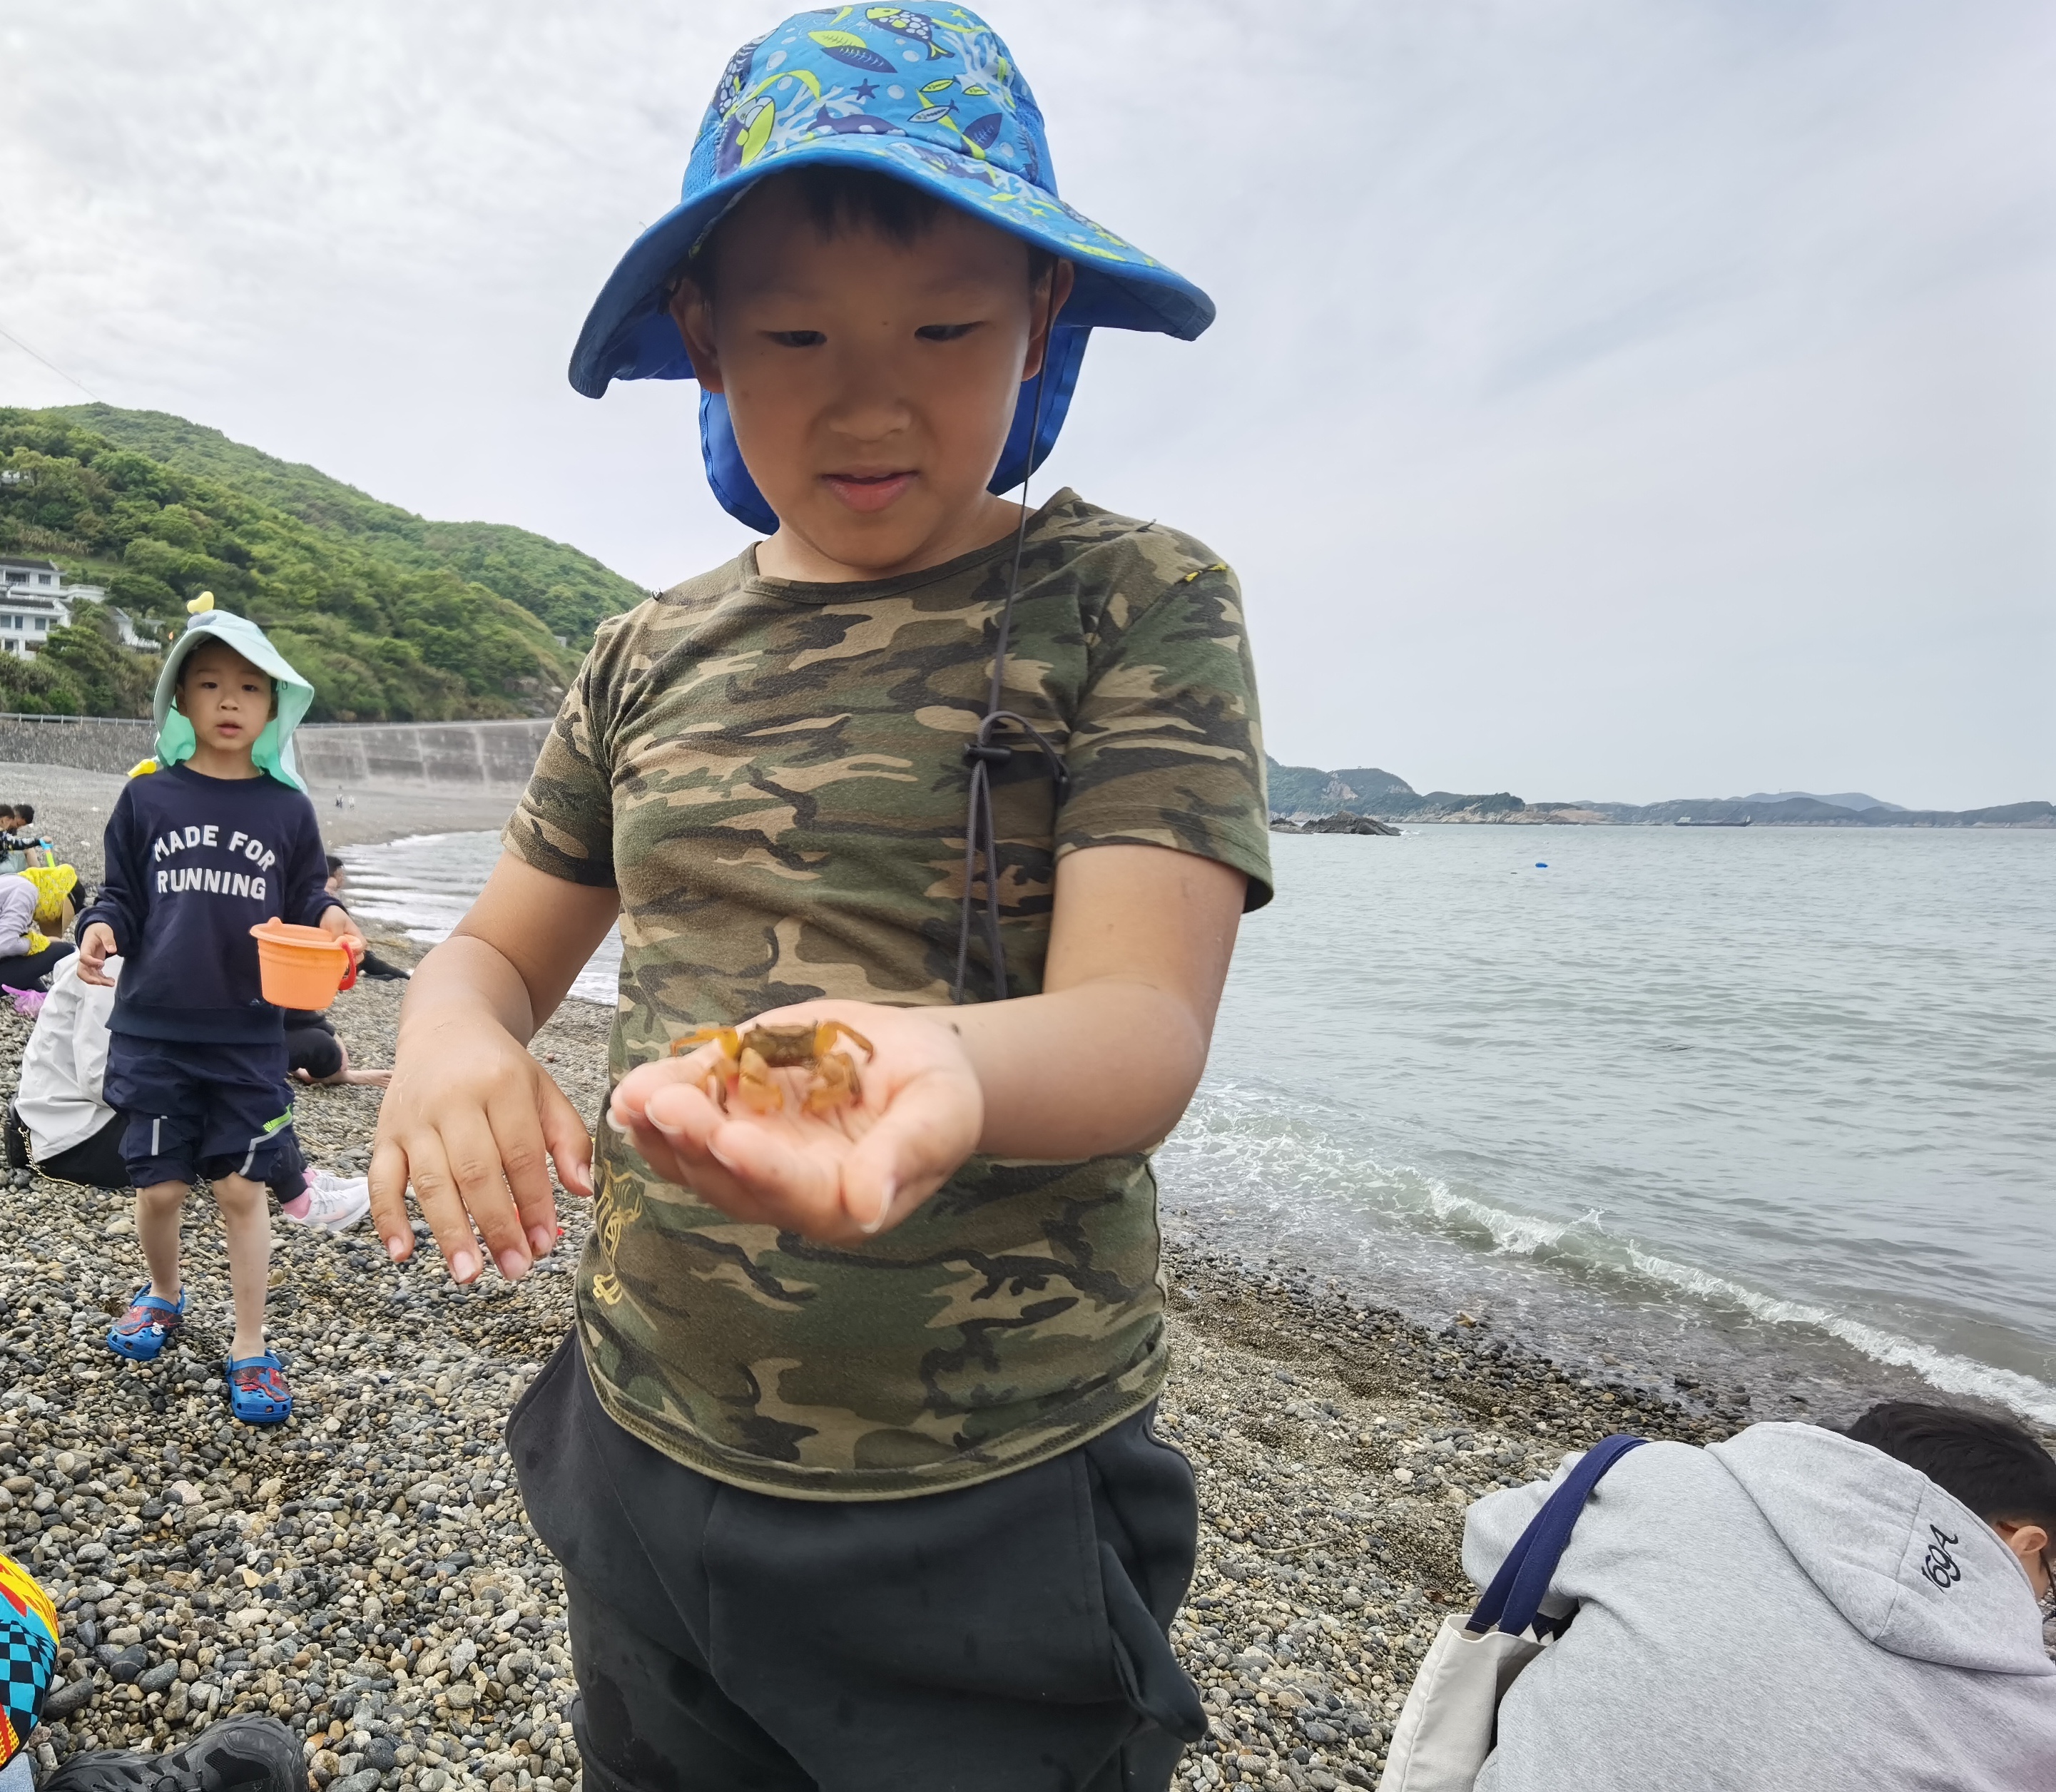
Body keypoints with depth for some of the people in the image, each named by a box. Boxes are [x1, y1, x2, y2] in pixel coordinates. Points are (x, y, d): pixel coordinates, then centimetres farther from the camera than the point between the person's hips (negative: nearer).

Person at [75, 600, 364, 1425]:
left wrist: (329, 921, -14)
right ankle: (162, 1293, 40)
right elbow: (122, 897, 7)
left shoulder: (288, 810, 2)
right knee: (159, 1187, 9)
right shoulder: (148, 798, 2)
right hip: (154, 1030, 1)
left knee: (242, 1189, 3)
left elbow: (303, 909, 7)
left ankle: (250, 1348, 18)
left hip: (249, 1037, -1)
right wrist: (100, 927, -13)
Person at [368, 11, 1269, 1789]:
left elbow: (1143, 1023, -20)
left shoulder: (1135, 601, -10)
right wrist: (449, 1036, -15)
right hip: (644, 1458, 5)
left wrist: (942, 1063, -43)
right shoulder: (656, 655, 4)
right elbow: (499, 944, 9)